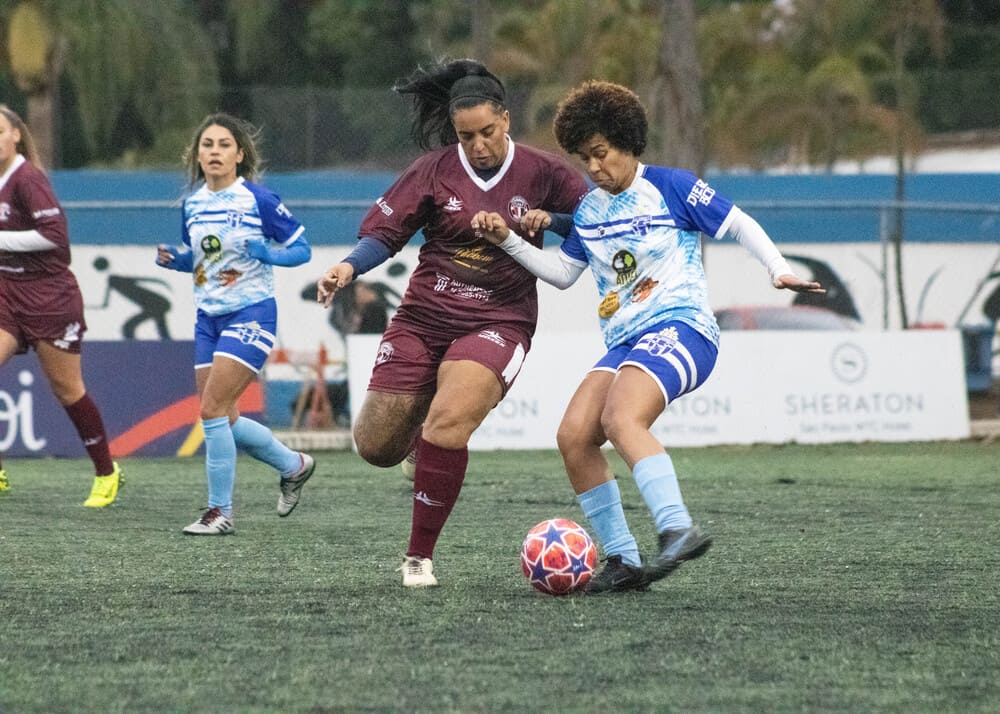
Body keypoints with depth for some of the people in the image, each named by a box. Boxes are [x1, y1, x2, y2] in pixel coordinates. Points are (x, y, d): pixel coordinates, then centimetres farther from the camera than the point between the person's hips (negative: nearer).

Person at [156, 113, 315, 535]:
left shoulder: (258, 199, -11)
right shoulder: (192, 203, 7)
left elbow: (301, 249, -5)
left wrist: (265, 253, -22)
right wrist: (174, 259, 0)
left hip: (251, 314, -7)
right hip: (208, 317, 7)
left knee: (212, 409, -15)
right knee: (225, 420, 8)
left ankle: (220, 512, -5)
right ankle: (294, 465, 33)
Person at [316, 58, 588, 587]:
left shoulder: (541, 172, -1)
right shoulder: (435, 171, -1)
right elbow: (384, 231, -3)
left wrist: (549, 220, -14)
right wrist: (349, 266, -22)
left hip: (497, 322, -2)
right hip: (423, 319, 2)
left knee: (447, 423, -29)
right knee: (375, 447, 3)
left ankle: (419, 557, -17)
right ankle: (420, 432, 43)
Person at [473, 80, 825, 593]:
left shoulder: (671, 187, -1)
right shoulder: (588, 212, 18)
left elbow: (739, 225, 3)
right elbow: (561, 272, 26)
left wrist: (780, 270, -9)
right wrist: (507, 241, 14)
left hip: (680, 326, -7)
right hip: (624, 342, 7)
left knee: (621, 420, -32)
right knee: (573, 436, -11)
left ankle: (678, 530, -42)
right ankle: (622, 561, -8)